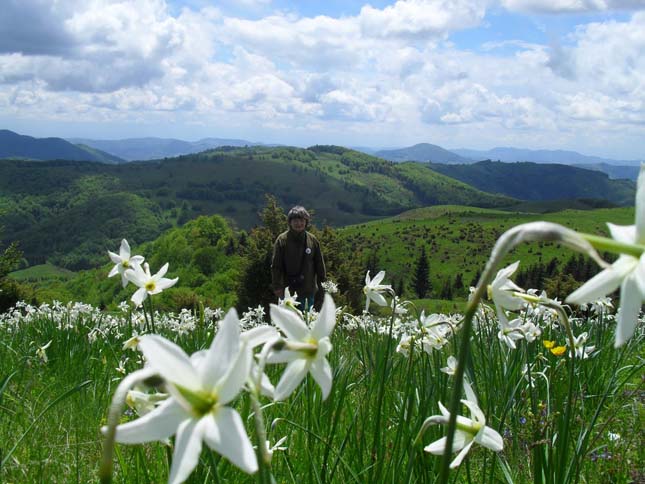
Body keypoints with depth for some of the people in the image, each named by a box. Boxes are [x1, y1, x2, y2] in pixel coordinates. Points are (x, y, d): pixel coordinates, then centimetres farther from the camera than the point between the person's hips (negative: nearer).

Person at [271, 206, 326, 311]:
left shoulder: (312, 240, 2)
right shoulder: (282, 240, -7)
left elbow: (319, 263, 9)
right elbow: (276, 266, -5)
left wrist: (323, 281, 7)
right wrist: (277, 286, -9)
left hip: (308, 290, 3)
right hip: (287, 289, -2)